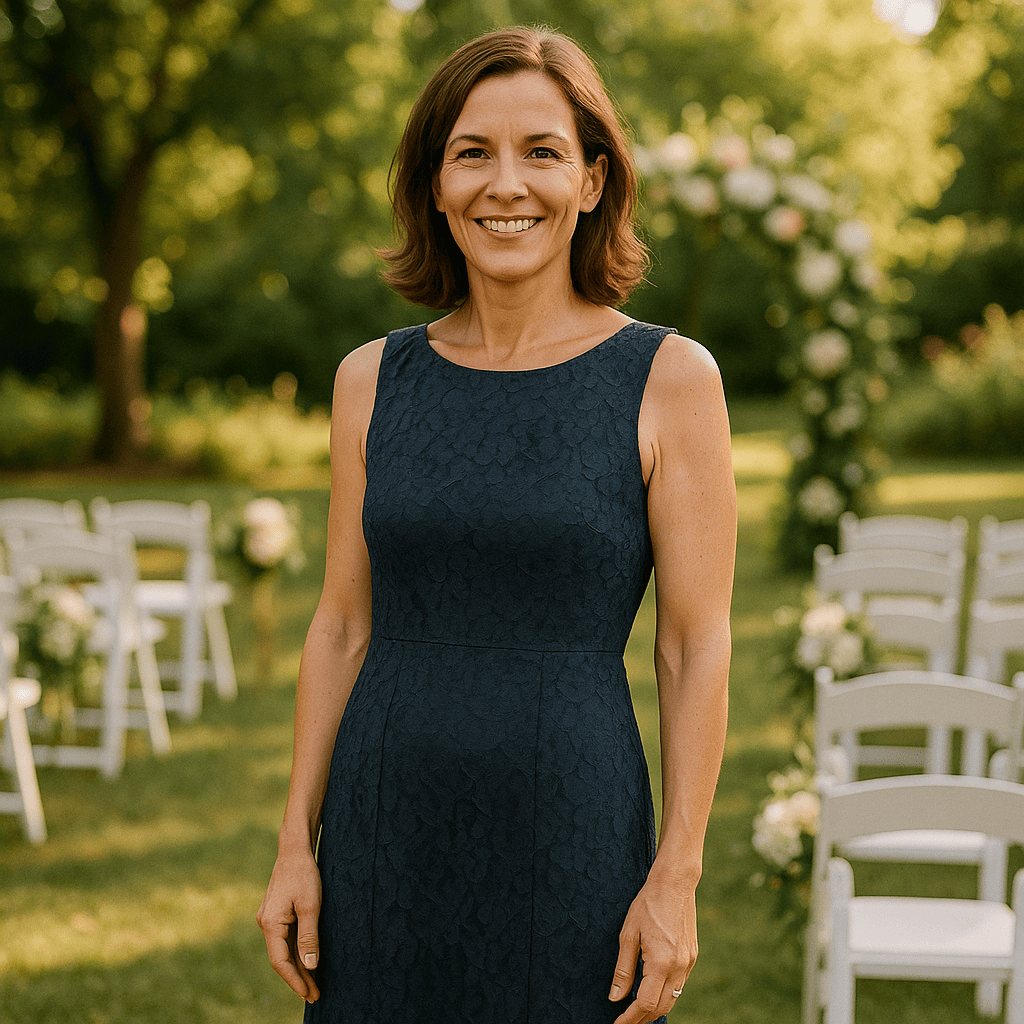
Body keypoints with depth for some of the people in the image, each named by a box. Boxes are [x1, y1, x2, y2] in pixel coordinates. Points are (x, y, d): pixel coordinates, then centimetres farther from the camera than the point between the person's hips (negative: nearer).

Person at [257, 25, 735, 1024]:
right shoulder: (373, 380, 4)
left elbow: (696, 648, -6)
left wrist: (676, 877, -9)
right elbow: (342, 627, 8)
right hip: (387, 839, 3)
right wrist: (296, 845, 4)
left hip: (569, 841, -3)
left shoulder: (668, 379, -5)